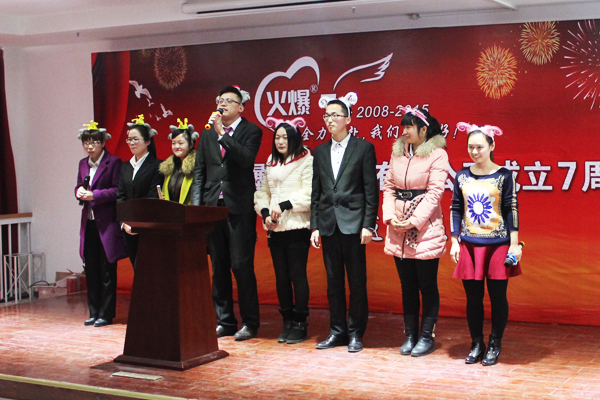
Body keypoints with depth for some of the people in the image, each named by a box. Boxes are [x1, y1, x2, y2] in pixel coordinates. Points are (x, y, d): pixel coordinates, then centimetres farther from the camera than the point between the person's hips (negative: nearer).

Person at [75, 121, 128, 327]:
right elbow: (79, 186, 19)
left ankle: (106, 314, 5)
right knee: (91, 270, 10)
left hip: (106, 223, -6)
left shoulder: (113, 162, -6)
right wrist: (79, 191, -4)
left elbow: (116, 191, -11)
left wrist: (94, 195, -20)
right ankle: (94, 312, 18)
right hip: (88, 223, 6)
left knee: (107, 271, -2)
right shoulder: (83, 164, 14)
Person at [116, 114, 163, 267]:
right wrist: (124, 222, -5)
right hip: (128, 230, 6)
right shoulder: (125, 167, 15)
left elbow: (154, 198, -10)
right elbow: (120, 197, 9)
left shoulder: (157, 166, -4)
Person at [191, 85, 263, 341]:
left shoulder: (251, 131, 1)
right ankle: (225, 321, 19)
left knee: (241, 265, -5)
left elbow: (246, 159, -18)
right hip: (213, 206, 5)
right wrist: (196, 205, 3)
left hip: (239, 208, -5)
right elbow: (199, 172, 13)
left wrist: (222, 133, -18)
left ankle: (250, 323, 5)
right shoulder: (207, 134, 15)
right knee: (219, 268, 9)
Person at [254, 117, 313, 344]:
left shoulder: (306, 161, -4)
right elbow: (262, 193, 17)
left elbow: (308, 194, -12)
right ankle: (287, 323, 17)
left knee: (297, 274, -4)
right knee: (281, 276, 9)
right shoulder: (271, 163, 17)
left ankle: (300, 325, 4)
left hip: (297, 227, -6)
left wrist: (284, 205, -17)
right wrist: (265, 213, 0)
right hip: (275, 228, 6)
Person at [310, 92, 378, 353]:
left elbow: (371, 190, -3)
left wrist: (368, 225, -10)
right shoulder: (320, 152, 13)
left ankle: (356, 333, 10)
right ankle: (337, 331, 18)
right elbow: (316, 193, 13)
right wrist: (315, 226, 7)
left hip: (353, 223, -4)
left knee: (357, 282, 1)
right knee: (333, 282, 9)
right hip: (328, 224, 4)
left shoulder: (364, 148, 0)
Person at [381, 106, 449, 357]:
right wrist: (389, 216, -4)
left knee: (427, 285, 2)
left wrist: (415, 221, -16)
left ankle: (427, 337, 12)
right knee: (407, 285, 11)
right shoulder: (398, 153, 11)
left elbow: (435, 191, -11)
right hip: (398, 230, 5)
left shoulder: (437, 154, -5)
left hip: (425, 229, -5)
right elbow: (389, 186, 11)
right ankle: (410, 336, 19)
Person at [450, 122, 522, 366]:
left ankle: (494, 346, 16)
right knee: (473, 298, 6)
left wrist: (514, 244, -6)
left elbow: (512, 209, -2)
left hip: (498, 244, -2)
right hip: (469, 244, 2)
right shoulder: (462, 176, 6)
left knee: (497, 296, 4)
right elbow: (456, 209, 9)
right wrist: (454, 241, 4)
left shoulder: (503, 176, -2)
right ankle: (476, 345, 18)